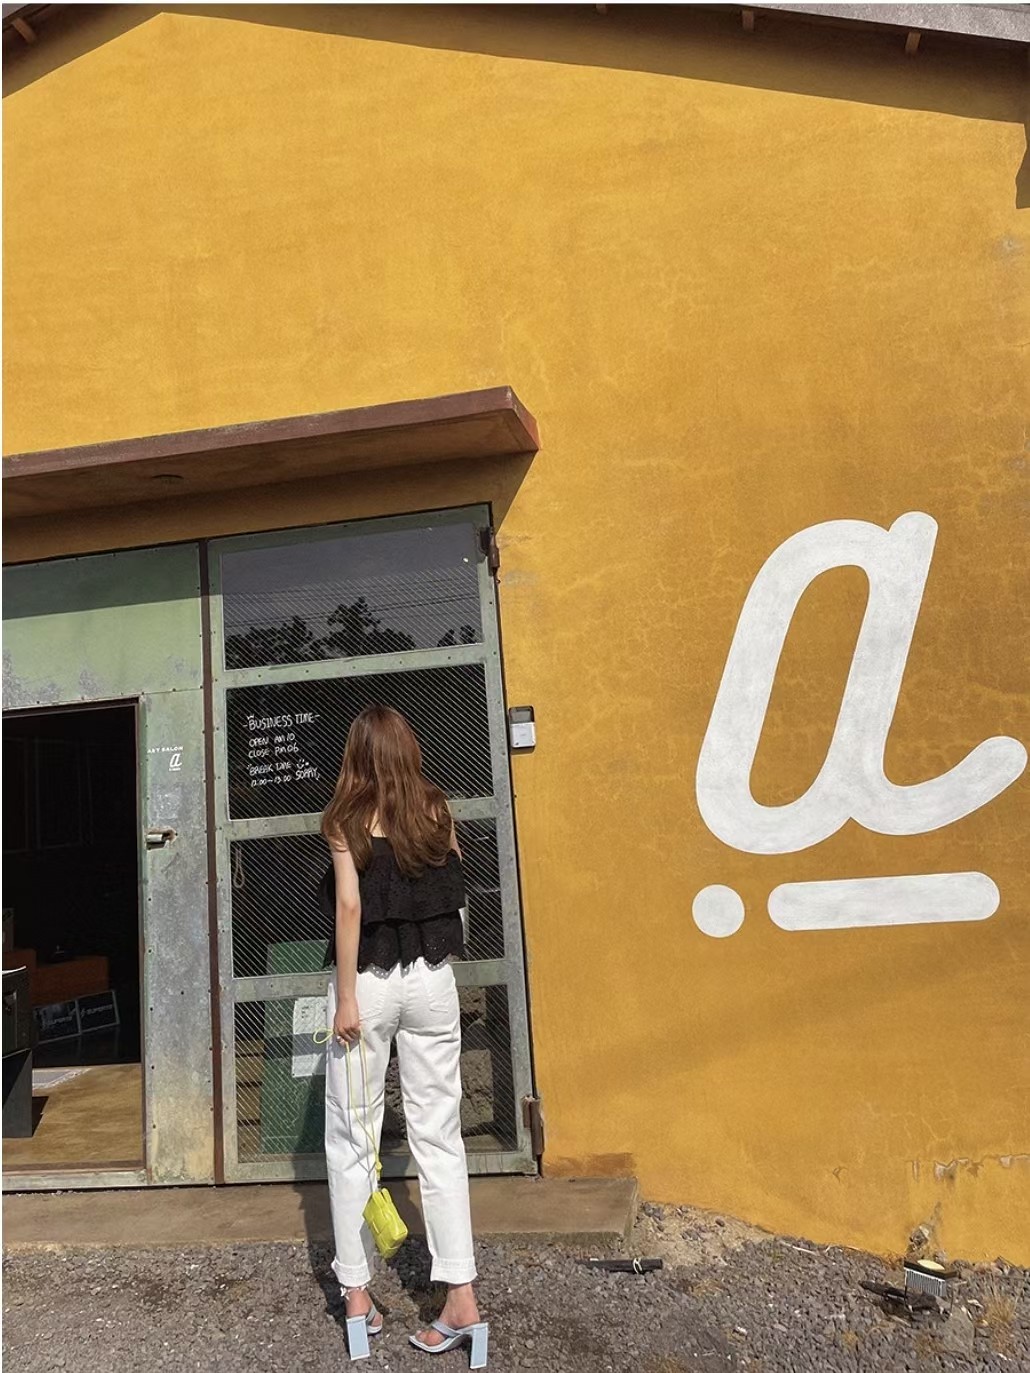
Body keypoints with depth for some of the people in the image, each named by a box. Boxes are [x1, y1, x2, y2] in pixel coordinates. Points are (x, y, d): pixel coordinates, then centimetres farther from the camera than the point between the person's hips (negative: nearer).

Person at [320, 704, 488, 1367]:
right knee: (440, 1137, 8)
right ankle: (463, 1299, 9)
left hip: (369, 983, -3)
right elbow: (458, 895, 5)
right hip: (433, 982, 3)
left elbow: (349, 904, -13)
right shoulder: (436, 809, 3)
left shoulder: (347, 816, -5)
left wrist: (346, 997, -10)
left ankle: (357, 1291, 20)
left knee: (352, 1139, 11)